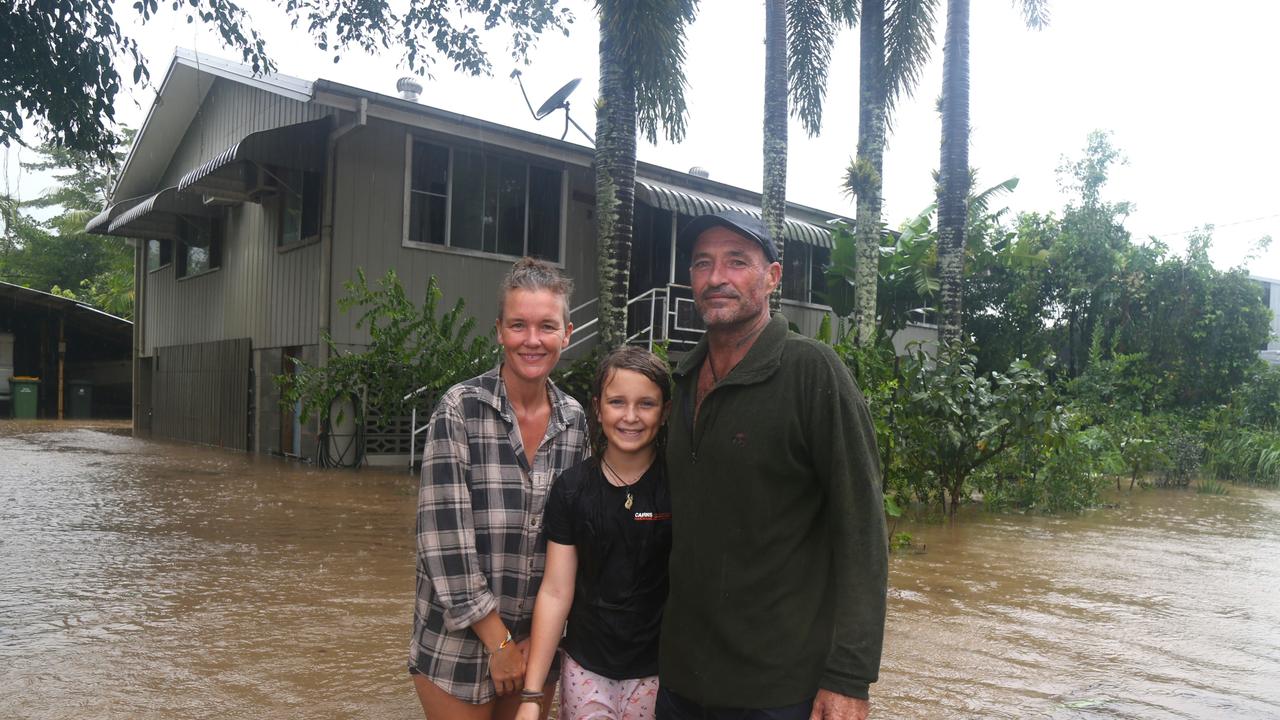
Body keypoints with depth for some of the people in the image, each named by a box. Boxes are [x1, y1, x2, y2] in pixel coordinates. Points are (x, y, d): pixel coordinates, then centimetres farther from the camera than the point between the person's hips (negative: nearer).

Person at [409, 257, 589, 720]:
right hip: (461, 641, -4)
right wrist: (499, 642, -13)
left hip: (537, 641, 4)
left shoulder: (573, 419, 0)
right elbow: (444, 535, -16)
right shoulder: (460, 408, -13)